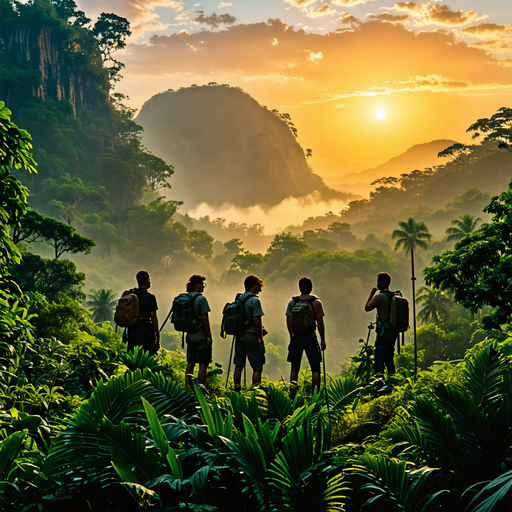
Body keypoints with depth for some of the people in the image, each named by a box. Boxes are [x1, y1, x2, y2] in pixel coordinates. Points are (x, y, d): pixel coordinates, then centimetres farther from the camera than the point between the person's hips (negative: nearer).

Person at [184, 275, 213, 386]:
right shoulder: (201, 298, -13)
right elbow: (204, 319, -16)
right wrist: (209, 335, -12)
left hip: (190, 335, 8)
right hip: (202, 336, -7)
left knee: (190, 363, 12)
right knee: (203, 364, -3)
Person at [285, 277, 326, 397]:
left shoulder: (292, 302, 2)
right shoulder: (316, 302, -5)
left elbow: (288, 322, 5)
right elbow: (320, 323, -4)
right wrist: (323, 339, 5)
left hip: (296, 337, 2)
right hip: (310, 337, -2)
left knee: (295, 368, 10)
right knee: (315, 368, 5)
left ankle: (292, 393, 7)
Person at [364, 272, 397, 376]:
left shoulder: (379, 296, -13)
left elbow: (367, 308, -2)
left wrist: (372, 293, 4)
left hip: (384, 332, -8)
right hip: (394, 332, 8)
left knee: (379, 360, -8)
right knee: (389, 358, 17)